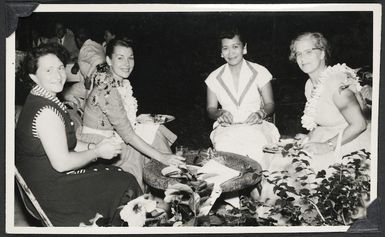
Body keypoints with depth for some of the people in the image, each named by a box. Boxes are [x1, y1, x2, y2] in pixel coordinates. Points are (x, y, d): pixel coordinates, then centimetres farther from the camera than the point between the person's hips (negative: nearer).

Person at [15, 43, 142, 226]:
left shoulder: (37, 101, 6)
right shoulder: (46, 111, -27)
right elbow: (61, 162, -26)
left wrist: (94, 147, 3)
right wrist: (97, 152, -13)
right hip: (50, 193, -10)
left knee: (120, 175, 15)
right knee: (126, 185, 1)